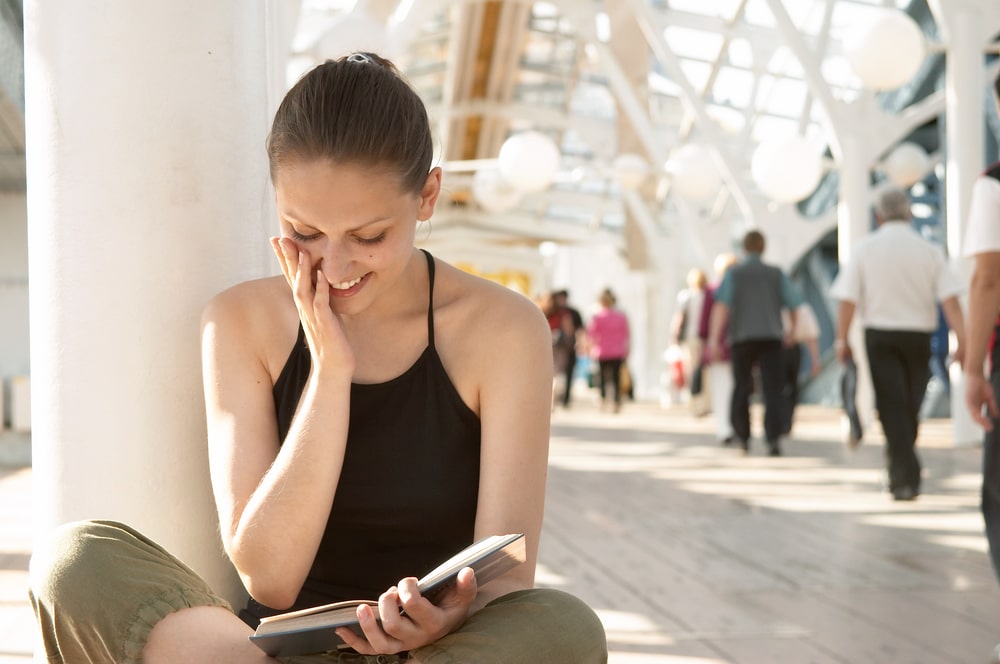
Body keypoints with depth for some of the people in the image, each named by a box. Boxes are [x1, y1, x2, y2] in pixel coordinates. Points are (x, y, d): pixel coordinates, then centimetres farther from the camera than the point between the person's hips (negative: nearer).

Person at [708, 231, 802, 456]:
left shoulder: (733, 273, 5)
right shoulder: (777, 274, 8)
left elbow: (721, 305, -8)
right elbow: (793, 305, 5)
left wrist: (714, 338, -12)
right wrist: (791, 331, 24)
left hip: (742, 338, 0)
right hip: (771, 337, 0)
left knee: (742, 386, 16)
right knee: (772, 389, -5)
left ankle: (742, 436, 25)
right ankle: (773, 439, -21)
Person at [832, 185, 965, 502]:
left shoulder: (865, 248, -2)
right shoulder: (929, 250, 1)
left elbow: (847, 299, -6)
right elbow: (950, 299, -7)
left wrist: (842, 339, 2)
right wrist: (963, 340, -8)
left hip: (880, 335, -2)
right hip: (918, 336, 2)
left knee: (891, 406, -3)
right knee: (910, 406, 15)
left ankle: (906, 477, -13)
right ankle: (899, 472, 26)